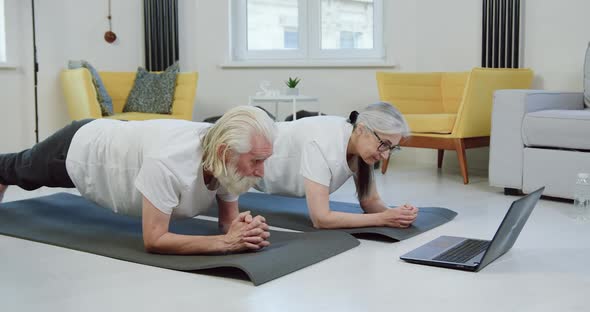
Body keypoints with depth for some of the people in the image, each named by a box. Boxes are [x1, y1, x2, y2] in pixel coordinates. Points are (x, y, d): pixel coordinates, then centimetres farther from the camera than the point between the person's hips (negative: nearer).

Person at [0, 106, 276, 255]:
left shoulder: (229, 156, -29)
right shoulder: (169, 162, -51)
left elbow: (228, 219, -17)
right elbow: (154, 240, -46)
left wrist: (242, 228, -41)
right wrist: (227, 242, -53)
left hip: (111, 140, 5)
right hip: (79, 149, -5)